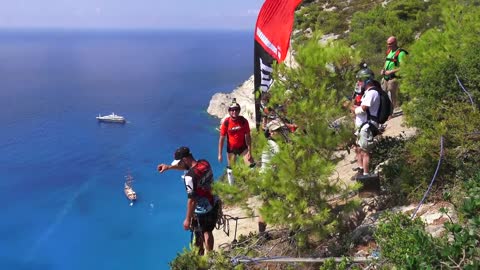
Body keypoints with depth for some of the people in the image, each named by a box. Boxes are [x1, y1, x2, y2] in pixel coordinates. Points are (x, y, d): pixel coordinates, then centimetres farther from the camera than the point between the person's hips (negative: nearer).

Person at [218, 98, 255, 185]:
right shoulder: (226, 122, -17)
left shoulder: (244, 121, -16)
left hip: (243, 147, 0)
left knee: (252, 165, -9)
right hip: (231, 149, 0)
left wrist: (249, 151, -12)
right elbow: (222, 139, -10)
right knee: (230, 168, 13)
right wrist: (220, 154, -8)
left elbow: (248, 136, -10)